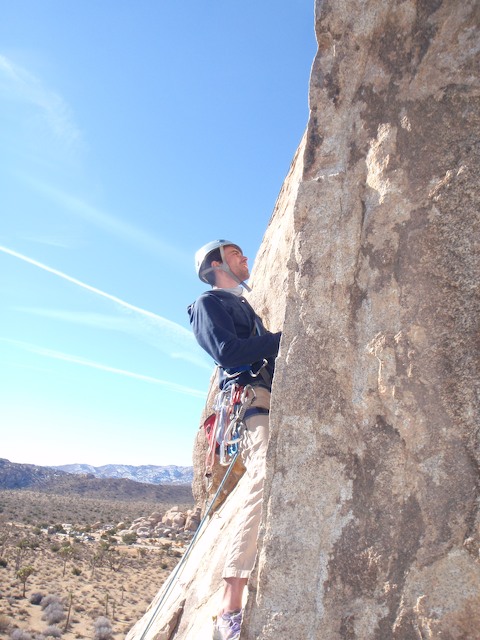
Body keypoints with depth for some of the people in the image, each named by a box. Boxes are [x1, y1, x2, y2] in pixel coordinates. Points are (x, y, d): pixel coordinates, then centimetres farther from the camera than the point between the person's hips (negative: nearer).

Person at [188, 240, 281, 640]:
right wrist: (283, 337, -7)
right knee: (263, 490, -23)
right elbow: (227, 352, -10)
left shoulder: (243, 307, 35)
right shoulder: (209, 303, 8)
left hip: (270, 405, 9)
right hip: (250, 400, -9)